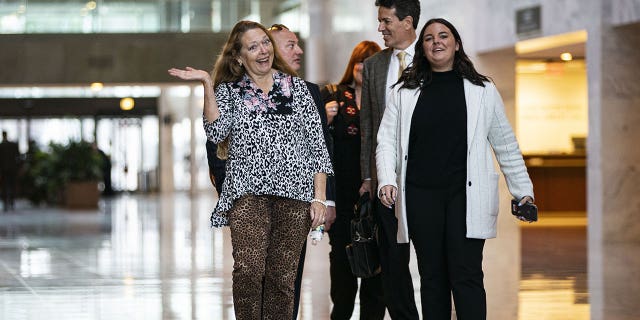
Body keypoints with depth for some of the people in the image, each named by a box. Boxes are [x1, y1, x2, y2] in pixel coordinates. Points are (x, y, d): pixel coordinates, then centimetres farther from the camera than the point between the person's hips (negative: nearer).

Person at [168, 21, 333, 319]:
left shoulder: (297, 88, 12)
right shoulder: (228, 91, 12)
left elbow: (317, 146, 10)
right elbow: (216, 132, -6)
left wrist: (319, 198, 1)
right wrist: (207, 84, -9)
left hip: (294, 193, 1)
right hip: (248, 193, -1)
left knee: (282, 277, -1)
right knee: (249, 269, -19)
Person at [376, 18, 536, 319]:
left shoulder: (482, 90, 8)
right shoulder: (404, 92, 9)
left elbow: (506, 145, 11)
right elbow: (386, 141, 5)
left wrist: (523, 190, 10)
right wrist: (387, 181, -11)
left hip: (466, 196, -1)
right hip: (421, 196, 2)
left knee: (466, 277, -8)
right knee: (432, 277, 6)